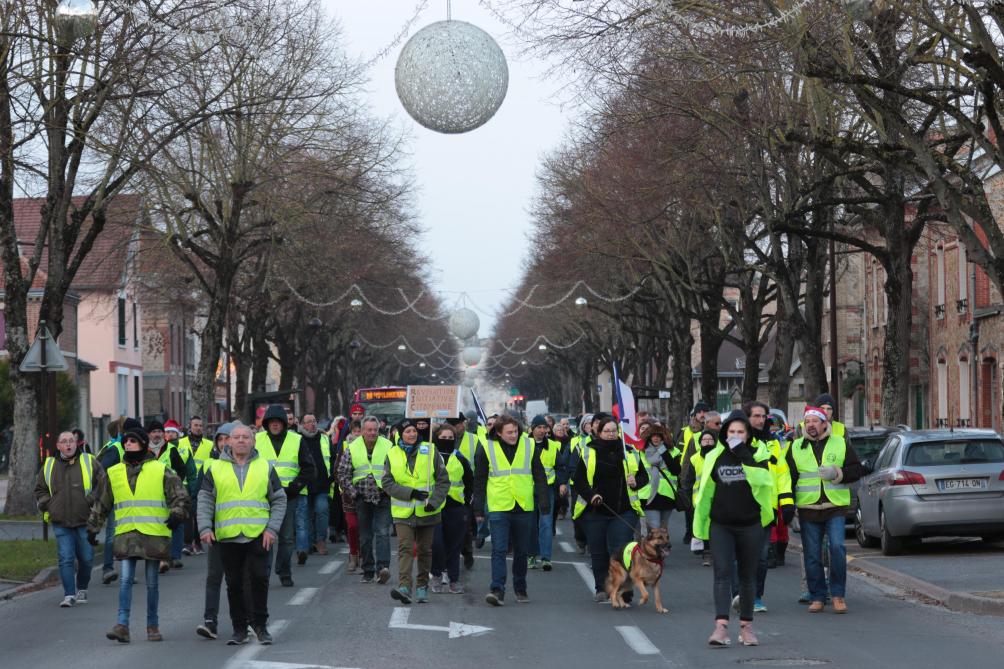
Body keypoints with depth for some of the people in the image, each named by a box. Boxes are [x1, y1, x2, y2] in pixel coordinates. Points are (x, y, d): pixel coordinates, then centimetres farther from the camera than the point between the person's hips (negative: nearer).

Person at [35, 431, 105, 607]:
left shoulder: (89, 462, 2)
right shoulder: (49, 466, 9)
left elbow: (103, 484, 3)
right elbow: (40, 490, 20)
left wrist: (92, 501, -7)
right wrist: (47, 505, 5)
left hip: (85, 522, -1)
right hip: (61, 523, 1)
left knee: (86, 558, 6)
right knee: (66, 559, -7)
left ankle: (82, 589, 26)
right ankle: (69, 595, -5)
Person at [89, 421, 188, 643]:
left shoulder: (160, 470, 3)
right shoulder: (114, 473, 11)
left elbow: (180, 496, 3)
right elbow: (102, 504, 21)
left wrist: (177, 514, -15)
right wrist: (93, 527, 22)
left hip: (154, 534, -2)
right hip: (126, 535, 2)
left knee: (152, 583, 5)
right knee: (125, 579, -9)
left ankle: (153, 625, 17)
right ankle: (122, 625, -12)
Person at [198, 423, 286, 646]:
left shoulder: (265, 467, 9)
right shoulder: (216, 469, 8)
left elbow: (279, 500, 10)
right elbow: (205, 501, 7)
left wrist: (272, 528, -2)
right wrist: (205, 528, -7)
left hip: (258, 535, -1)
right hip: (227, 536, 1)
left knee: (259, 579, -8)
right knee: (234, 584, 4)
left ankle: (260, 625, 6)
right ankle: (239, 629, 13)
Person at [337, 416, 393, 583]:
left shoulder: (388, 447, 1)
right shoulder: (353, 449, 4)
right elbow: (343, 474, 7)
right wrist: (352, 493, -2)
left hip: (383, 498, -2)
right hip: (362, 499, 2)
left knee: (382, 533, -14)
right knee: (365, 536, 7)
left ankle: (383, 568, -23)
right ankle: (368, 571, 14)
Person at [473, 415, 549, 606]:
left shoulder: (529, 447, 2)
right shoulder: (487, 449, -2)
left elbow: (540, 476, 8)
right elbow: (479, 480, 4)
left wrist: (543, 502, 3)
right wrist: (478, 508, 2)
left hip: (523, 508, 2)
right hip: (498, 508, -2)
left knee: (521, 551, 11)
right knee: (499, 550, -11)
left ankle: (520, 588, 24)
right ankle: (497, 589, -14)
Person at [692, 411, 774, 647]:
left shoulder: (758, 455, 2)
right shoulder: (715, 457, 7)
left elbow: (760, 477, -19)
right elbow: (706, 491, 12)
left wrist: (742, 452, -21)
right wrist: (700, 523, 11)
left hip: (750, 526, 0)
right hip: (721, 526, 0)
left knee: (748, 576, 9)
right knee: (722, 573, -12)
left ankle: (746, 626, 19)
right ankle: (721, 626, -22)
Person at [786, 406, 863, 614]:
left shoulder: (840, 444, 7)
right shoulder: (796, 448, 10)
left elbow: (857, 470, 7)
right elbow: (789, 478, 12)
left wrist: (837, 473, -11)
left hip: (836, 508, -2)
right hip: (808, 509, 2)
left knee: (837, 548, -15)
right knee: (812, 556, 3)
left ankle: (838, 595, -3)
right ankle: (817, 597, 13)